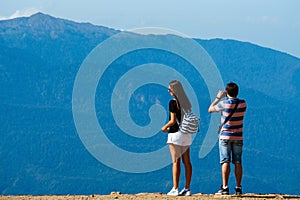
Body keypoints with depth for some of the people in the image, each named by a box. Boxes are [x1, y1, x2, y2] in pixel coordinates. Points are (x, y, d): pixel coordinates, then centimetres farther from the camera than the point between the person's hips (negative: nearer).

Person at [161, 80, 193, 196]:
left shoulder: (173, 103, -12)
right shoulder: (186, 102, 9)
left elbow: (173, 120, -16)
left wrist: (165, 127, 2)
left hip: (175, 133, -7)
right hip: (187, 134, 7)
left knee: (176, 161, -6)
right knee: (186, 161, 6)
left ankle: (175, 189, -7)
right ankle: (187, 188, 7)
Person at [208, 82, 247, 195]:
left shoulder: (224, 103, -13)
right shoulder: (243, 103, -2)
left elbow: (210, 109, 2)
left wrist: (218, 98, 12)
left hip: (225, 136, -3)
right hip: (238, 137, 3)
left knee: (225, 162, -5)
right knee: (237, 162, 6)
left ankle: (225, 187, -10)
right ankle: (238, 187, 5)